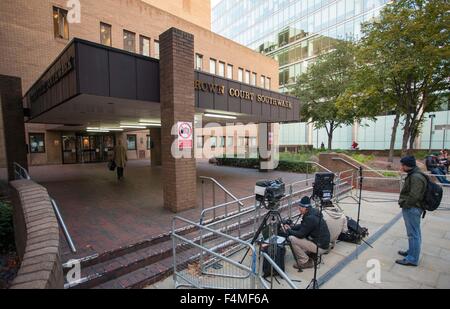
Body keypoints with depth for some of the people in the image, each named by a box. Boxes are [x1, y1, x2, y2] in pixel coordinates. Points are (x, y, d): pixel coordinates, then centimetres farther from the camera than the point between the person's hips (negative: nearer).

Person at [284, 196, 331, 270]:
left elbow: (301, 234, -23)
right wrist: (291, 227, 2)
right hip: (322, 242, 9)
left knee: (292, 239, -16)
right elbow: (302, 226, 14)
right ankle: (312, 254, 19)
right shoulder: (312, 212, 1)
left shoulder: (310, 218, -27)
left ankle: (304, 262, -1)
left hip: (320, 247, -9)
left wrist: (288, 231, -8)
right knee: (295, 235, 15)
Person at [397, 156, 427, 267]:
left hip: (412, 209, -11)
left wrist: (404, 204, -13)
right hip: (412, 208, 11)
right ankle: (412, 252, 34)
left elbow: (413, 196, -25)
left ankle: (412, 259, 7)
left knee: (413, 234, -2)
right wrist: (403, 202, 12)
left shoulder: (416, 177, -21)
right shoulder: (413, 175, 12)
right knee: (414, 233, 21)